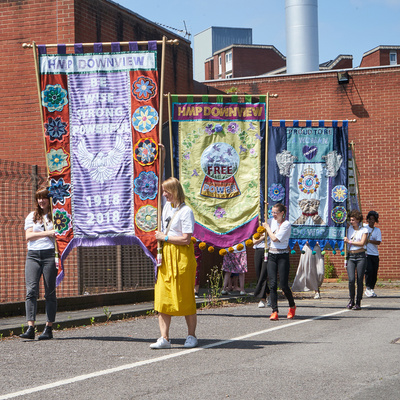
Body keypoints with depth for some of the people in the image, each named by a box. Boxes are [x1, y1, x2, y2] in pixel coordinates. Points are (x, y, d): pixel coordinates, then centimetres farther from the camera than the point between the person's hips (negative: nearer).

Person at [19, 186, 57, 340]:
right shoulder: (32, 216, 16)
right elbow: (28, 235, 4)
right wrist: (47, 233, -5)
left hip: (49, 254, -2)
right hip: (33, 254, 2)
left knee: (50, 292, -1)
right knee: (31, 290, -10)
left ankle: (49, 329, 4)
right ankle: (30, 328, -15)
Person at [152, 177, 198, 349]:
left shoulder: (186, 211, -12)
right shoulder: (167, 206, 13)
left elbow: (186, 239, -18)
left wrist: (164, 238, -11)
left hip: (181, 256, -7)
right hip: (166, 256, 7)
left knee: (185, 298, 0)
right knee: (163, 297, 0)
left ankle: (191, 336, 14)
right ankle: (164, 338, 0)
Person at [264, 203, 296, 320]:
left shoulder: (286, 224, -9)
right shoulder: (271, 221, 9)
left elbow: (274, 238, -16)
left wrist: (267, 227, -3)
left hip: (283, 256, -5)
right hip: (272, 255, 5)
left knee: (283, 285, -4)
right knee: (272, 284, -5)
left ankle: (292, 306, 22)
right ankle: (274, 311, -6)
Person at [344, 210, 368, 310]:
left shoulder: (364, 230, 4)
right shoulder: (349, 228, 13)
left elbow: (362, 243, -9)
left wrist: (349, 241, -9)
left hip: (360, 256, -2)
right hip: (350, 257, 2)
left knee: (360, 280, -3)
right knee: (351, 279, -11)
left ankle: (358, 303, 5)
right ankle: (351, 300, 7)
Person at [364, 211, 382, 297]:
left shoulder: (377, 230, 10)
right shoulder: (364, 227, 5)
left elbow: (378, 242, -3)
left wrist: (369, 240, -14)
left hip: (375, 254, 3)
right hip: (366, 253, -3)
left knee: (374, 273, 1)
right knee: (369, 270, -18)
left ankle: (371, 289, 14)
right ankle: (368, 288, -5)